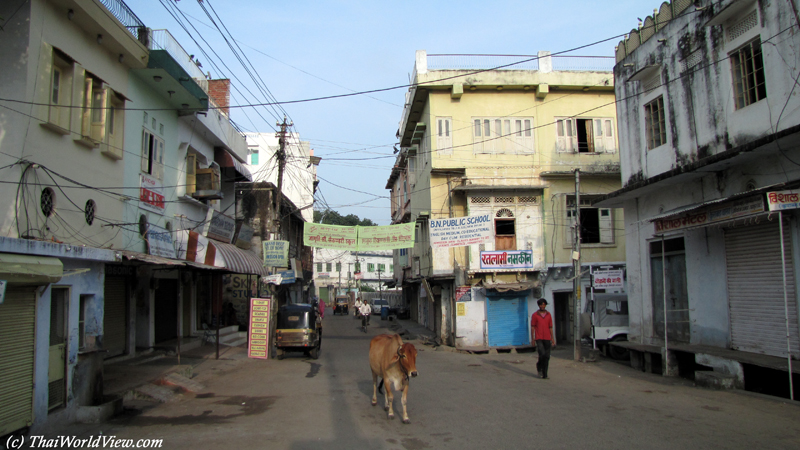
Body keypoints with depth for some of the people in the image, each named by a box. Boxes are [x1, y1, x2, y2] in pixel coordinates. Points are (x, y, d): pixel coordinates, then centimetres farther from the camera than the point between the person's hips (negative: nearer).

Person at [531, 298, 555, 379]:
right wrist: (532, 338, -4)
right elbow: (532, 327, 1)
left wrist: (552, 338, 8)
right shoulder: (535, 315, 1)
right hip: (539, 338, -3)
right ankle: (539, 366, 12)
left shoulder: (548, 315, 9)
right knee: (542, 354, -17)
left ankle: (544, 374, 12)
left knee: (547, 357, 2)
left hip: (547, 338, 3)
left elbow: (550, 327, 12)